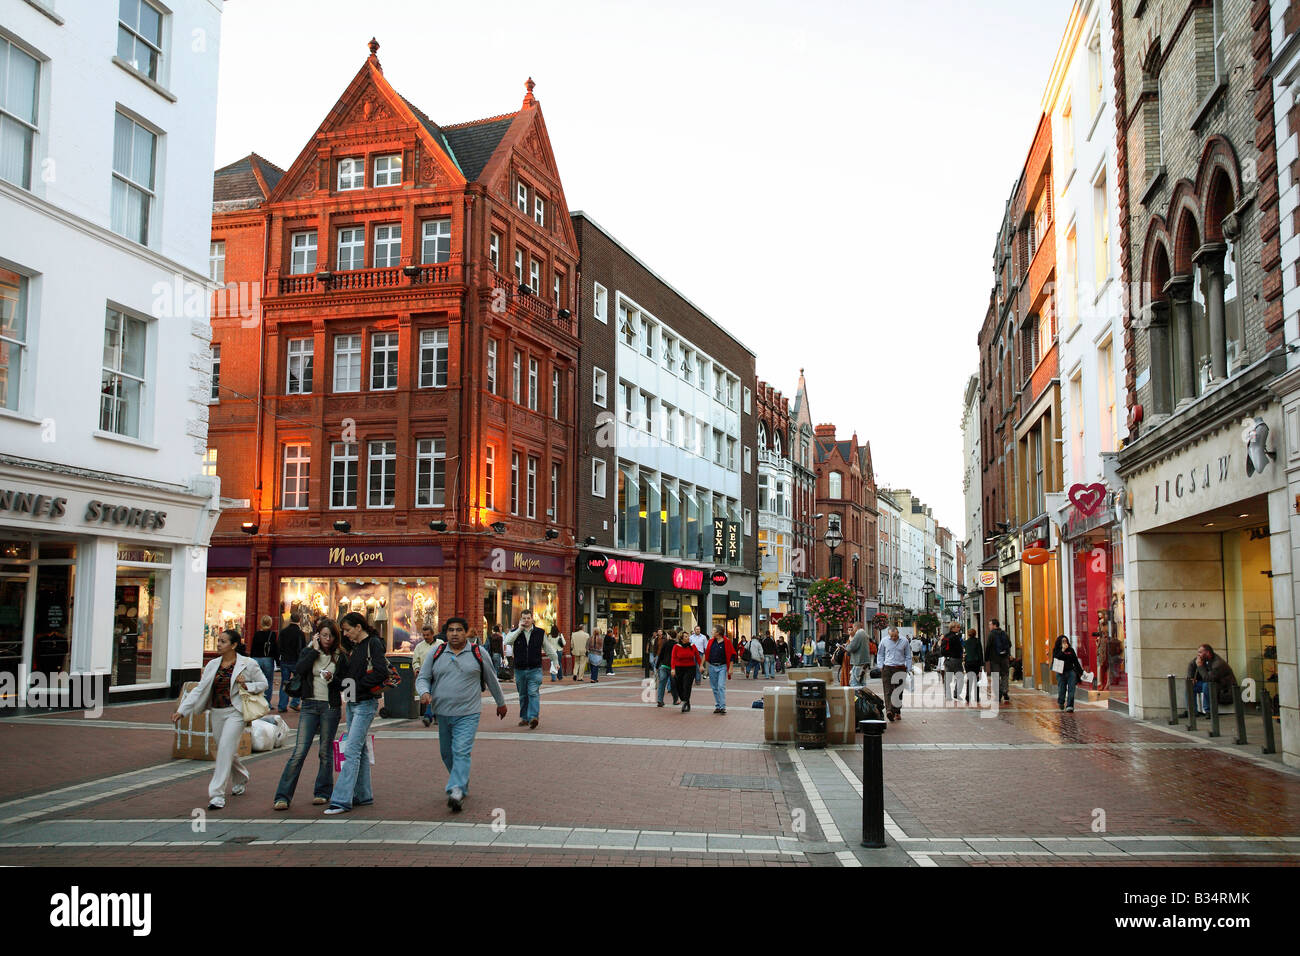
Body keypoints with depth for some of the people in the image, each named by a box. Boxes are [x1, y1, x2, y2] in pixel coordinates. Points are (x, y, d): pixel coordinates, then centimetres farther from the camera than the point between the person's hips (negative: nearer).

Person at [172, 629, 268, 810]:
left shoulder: (248, 664, -5)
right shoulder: (213, 665, 7)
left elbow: (263, 684, 4)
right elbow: (199, 689, 5)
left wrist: (246, 686, -15)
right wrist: (181, 711, -3)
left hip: (235, 712, -5)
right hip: (216, 713, 5)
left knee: (225, 749, -16)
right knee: (227, 752, 14)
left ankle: (217, 794, -14)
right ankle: (242, 779, 41)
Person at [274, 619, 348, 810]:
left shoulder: (340, 656, 5)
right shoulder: (308, 652, 7)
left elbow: (344, 684, 4)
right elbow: (299, 671, -12)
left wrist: (332, 679, -15)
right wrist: (315, 650, -10)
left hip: (331, 706, 0)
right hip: (310, 705, 0)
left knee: (325, 751, 6)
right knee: (299, 751, -7)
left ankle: (323, 793, 19)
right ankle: (283, 796, -5)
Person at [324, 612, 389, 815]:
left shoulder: (373, 643, -11)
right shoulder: (355, 646, 13)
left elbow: (381, 672, -21)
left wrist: (358, 685, -16)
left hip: (366, 703, -9)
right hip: (353, 703, 9)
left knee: (351, 750, -12)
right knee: (359, 749, 13)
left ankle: (341, 800, -12)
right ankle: (363, 795, 22)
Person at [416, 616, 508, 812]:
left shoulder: (478, 654, 2)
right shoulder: (435, 655, 6)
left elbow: (492, 680, 13)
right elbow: (422, 678, 7)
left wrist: (501, 703, 21)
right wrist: (424, 692, -15)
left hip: (467, 714, -4)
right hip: (442, 713, 4)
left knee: (461, 752, -15)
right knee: (447, 753, 13)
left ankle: (457, 791, -23)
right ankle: (463, 785, 31)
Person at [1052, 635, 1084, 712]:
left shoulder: (1070, 650, 9)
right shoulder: (1056, 650, 4)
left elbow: (1076, 661, 12)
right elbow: (1056, 658, -15)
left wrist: (1080, 671, 11)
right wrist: (1062, 650, -17)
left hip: (1071, 672, 1)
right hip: (1061, 673, -1)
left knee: (1071, 690, -9)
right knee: (1061, 690, 2)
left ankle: (1070, 706, -12)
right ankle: (1061, 703, 29)